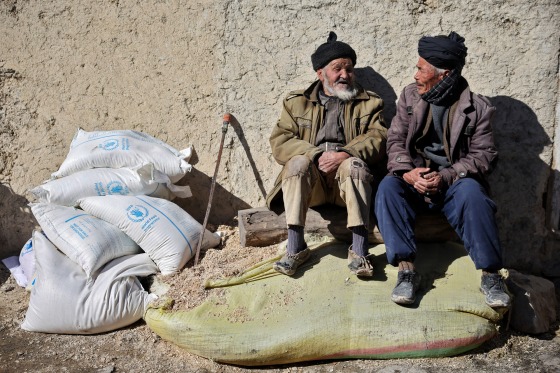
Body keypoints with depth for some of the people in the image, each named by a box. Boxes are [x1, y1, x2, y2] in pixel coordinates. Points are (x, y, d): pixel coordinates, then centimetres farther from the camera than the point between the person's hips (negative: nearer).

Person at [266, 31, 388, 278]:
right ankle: (295, 248, -29)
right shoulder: (297, 103, 14)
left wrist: (345, 154, -20)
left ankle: (359, 250, -35)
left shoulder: (369, 103, 14)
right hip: (310, 182, 1)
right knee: (298, 162, -30)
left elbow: (378, 139, -2)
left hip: (348, 181, 0)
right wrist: (316, 155, -16)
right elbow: (279, 142, 1)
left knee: (354, 164, -32)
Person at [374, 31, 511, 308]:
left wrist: (445, 177, -22)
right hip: (414, 179, 2)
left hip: (454, 181, -2)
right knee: (387, 187, -28)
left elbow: (483, 155, -6)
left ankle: (491, 274, -23)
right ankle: (406, 271, -30)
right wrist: (407, 172, -18)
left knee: (472, 192, -35)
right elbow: (395, 139, 2)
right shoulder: (410, 95, 6)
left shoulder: (477, 108, -2)